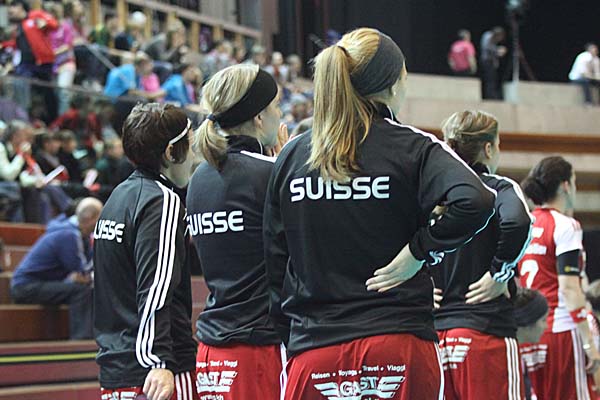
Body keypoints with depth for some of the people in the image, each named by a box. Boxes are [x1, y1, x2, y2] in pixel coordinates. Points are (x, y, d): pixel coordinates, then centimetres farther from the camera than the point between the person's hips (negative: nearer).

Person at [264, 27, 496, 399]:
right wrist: (419, 252, -9)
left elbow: (274, 260, 10)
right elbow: (476, 201, -20)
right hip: (400, 350, -3)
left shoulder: (291, 156, 8)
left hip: (313, 352, 3)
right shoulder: (412, 148, -2)